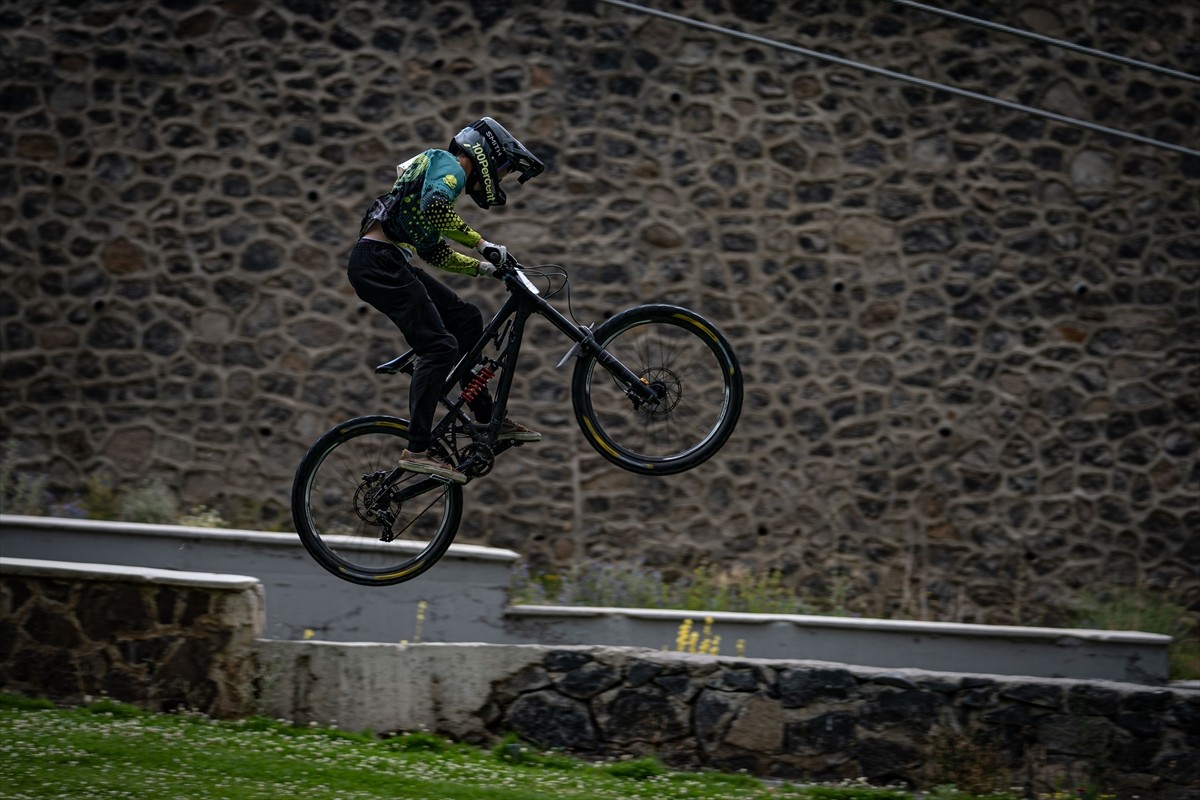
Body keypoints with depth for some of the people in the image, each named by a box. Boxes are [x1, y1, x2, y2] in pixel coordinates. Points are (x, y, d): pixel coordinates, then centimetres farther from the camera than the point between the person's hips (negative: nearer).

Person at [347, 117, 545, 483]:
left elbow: (434, 252, 29)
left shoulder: (434, 167, 28)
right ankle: (417, 450, -18)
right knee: (439, 346, -15)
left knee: (465, 319, 14)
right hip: (378, 261, -10)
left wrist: (483, 267, 20)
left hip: (390, 264, 10)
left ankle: (487, 419, 18)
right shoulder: (448, 165, -3)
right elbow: (435, 207, -26)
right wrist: (483, 244, -18)